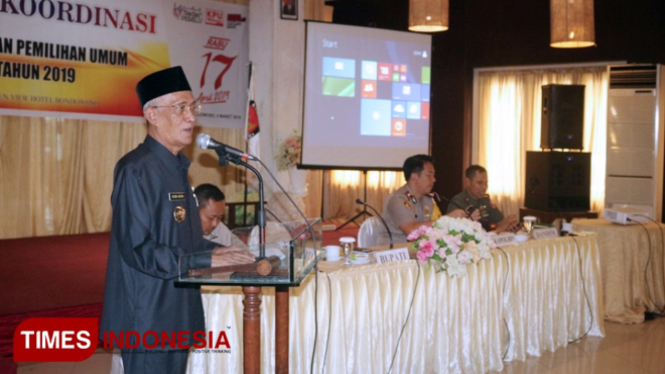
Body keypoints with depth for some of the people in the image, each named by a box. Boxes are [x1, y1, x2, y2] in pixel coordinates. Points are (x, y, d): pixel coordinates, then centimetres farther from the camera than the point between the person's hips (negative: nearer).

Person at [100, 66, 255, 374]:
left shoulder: (176, 167, 13)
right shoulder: (136, 170, -17)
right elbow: (139, 250, -22)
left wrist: (214, 249, 3)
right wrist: (208, 261, -19)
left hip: (176, 314, 9)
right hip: (148, 319, -9)